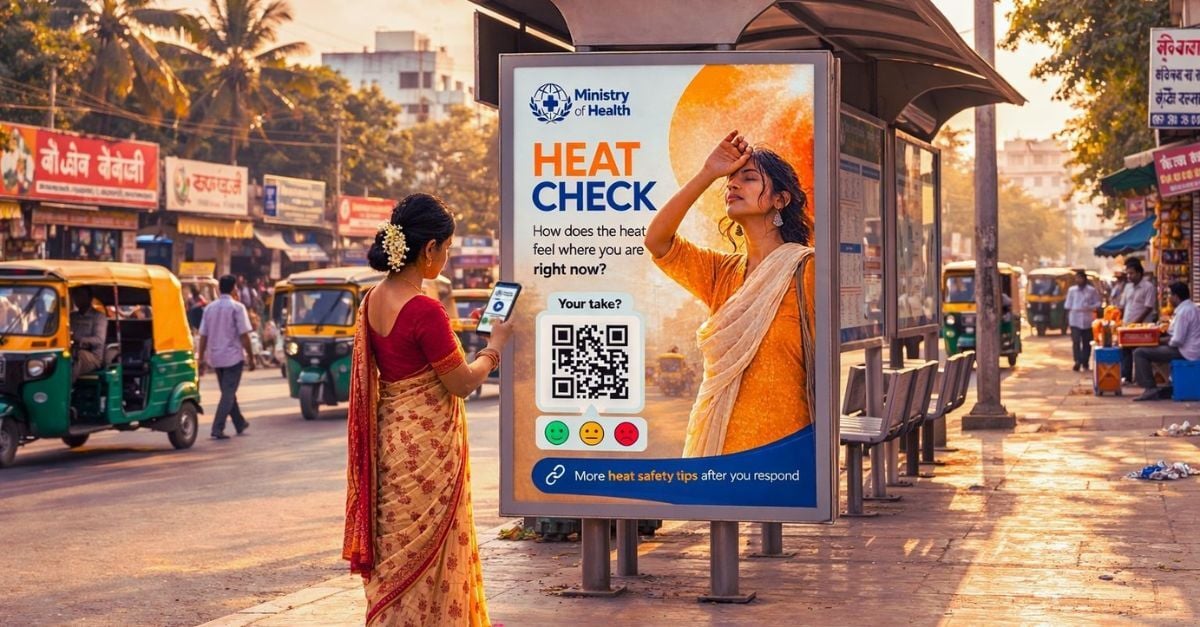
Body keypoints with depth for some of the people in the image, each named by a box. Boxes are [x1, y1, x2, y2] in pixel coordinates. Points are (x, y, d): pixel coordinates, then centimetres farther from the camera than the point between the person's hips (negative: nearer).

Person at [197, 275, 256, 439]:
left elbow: (203, 336, 6)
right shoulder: (237, 307, -10)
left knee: (227, 392, 18)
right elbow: (244, 335, -13)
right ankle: (217, 429, -13)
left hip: (215, 358, 6)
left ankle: (240, 424, 31)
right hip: (233, 356, -6)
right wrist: (251, 357, -5)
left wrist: (201, 358, 12)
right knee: (228, 393, -4)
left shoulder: (210, 308, 6)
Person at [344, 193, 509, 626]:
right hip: (427, 444, -8)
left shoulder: (373, 301, 4)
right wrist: (495, 345, 2)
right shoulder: (424, 310, -22)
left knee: (399, 554, 17)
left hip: (392, 438, 8)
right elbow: (462, 384, -14)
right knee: (424, 554, 2)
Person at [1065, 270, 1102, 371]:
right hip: (1075, 320, 0)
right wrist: (1068, 318, 5)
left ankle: (1085, 362, 16)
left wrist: (1089, 308, -15)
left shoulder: (1092, 290, 3)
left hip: (1087, 320, 0)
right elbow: (1068, 305, 10)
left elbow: (1097, 303, 3)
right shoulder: (1072, 290, 7)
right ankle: (1077, 362, -14)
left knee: (1087, 342, 5)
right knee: (1076, 341, -11)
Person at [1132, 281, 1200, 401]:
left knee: (1140, 353, -10)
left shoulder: (1183, 311, -19)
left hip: (1184, 352, -11)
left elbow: (1177, 340, -24)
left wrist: (1168, 341, -4)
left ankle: (1150, 389, -11)